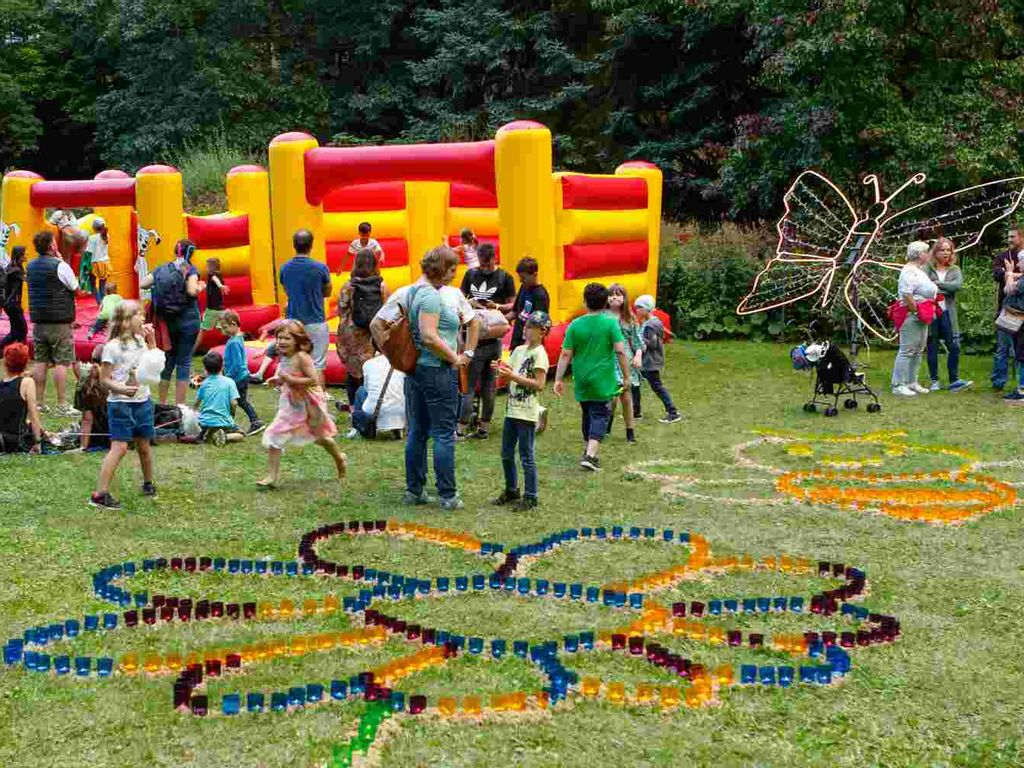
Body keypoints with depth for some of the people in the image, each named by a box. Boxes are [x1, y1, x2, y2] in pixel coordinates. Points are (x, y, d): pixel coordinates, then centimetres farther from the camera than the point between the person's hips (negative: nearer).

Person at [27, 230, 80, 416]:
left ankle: (39, 403, 12)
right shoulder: (60, 266, -12)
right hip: (59, 322, -6)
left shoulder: (30, 266, 9)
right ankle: (62, 405, -6)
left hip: (38, 321, 7)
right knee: (61, 362, -5)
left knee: (41, 362, 9)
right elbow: (75, 287, -2)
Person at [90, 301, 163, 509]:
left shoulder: (140, 341, 9)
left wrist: (152, 340, 11)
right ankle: (100, 494, -11)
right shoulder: (112, 347, -12)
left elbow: (154, 363, 22)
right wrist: (121, 389, -30)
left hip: (143, 401, 7)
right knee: (119, 447, -12)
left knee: (144, 445, 16)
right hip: (120, 404, -7)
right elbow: (104, 379, -12)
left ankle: (148, 483, 36)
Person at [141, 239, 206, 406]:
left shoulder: (162, 269, 6)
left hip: (167, 321, 4)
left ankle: (162, 403, 19)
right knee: (184, 361, 2)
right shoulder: (190, 269, -7)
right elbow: (192, 290, -23)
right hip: (188, 321, -4)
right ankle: (179, 405, 3)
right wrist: (201, 286, -3)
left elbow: (141, 284, 3)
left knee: (168, 360, 15)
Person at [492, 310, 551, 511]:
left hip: (527, 413, -8)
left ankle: (530, 497, 7)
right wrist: (500, 368, -8)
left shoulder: (539, 353, -12)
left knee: (526, 456, -1)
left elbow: (539, 384, -18)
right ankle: (511, 490, 29)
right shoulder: (519, 350, 12)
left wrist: (513, 376, -21)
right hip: (512, 409, 8)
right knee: (506, 454, 15)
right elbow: (509, 371, 13)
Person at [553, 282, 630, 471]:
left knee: (587, 414, 19)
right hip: (603, 380, -3)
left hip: (582, 380, 3)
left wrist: (558, 379, 2)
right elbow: (620, 351, -12)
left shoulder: (575, 325, -1)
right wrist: (626, 376, -3)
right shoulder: (610, 323, -7)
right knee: (599, 415, 0)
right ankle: (590, 455, -15)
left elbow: (566, 354, -2)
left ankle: (588, 451, 30)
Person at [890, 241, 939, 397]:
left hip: (921, 316, 11)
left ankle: (912, 382, 22)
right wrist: (917, 311, -21)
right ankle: (898, 385, -5)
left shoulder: (919, 270, 18)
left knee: (918, 351, 15)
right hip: (911, 316, -11)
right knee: (907, 351, -8)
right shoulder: (909, 271, -16)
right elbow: (906, 295, -25)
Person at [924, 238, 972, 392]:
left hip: (947, 313, 2)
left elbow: (958, 284, -9)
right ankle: (934, 381, 15)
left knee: (954, 347, -4)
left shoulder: (954, 269, 10)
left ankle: (954, 381, 1)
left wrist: (937, 284, -12)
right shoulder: (928, 268, 2)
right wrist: (946, 289, -14)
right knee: (932, 348, 6)